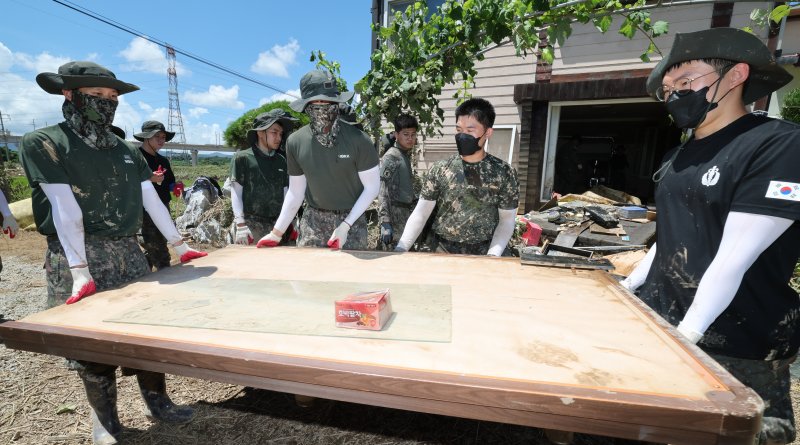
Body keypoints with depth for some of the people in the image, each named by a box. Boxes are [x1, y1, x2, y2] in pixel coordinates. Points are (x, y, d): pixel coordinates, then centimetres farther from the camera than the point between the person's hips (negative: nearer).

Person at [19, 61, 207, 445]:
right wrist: (80, 270, -19)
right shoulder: (42, 143, -3)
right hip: (77, 256, -4)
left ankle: (156, 400, 23)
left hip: (128, 252, 4)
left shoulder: (126, 150, 12)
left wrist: (179, 245, 7)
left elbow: (151, 200, 10)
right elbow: (65, 208, -14)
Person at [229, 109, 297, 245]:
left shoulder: (282, 161, 9)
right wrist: (241, 225, -10)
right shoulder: (242, 158, 0)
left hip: (276, 224, 3)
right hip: (250, 224, -3)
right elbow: (236, 194, -2)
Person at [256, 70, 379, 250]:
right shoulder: (295, 142, -7)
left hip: (352, 219, -2)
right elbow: (295, 192, 3)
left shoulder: (358, 139, -16)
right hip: (313, 219, 2)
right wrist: (277, 233, 3)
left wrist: (345, 225, -14)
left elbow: (372, 187, -9)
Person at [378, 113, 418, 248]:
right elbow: (383, 192, -17)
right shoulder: (390, 157, -12)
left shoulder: (407, 155, 11)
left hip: (407, 212, 8)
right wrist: (385, 223, -23)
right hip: (396, 213, -8)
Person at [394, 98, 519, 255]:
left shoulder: (504, 173, -5)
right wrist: (401, 248, -15)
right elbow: (420, 213, -4)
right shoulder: (439, 169, -4)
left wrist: (493, 254, -14)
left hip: (483, 253, 0)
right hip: (442, 251, 0)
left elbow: (507, 218, 0)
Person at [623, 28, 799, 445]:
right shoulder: (678, 156, 8)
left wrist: (686, 335, -21)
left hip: (733, 348, -6)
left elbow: (735, 257, -21)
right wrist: (627, 287, 10)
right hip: (660, 320, 6)